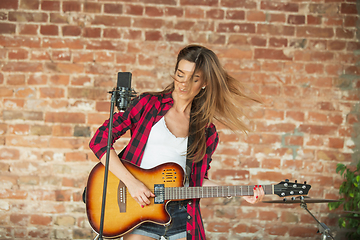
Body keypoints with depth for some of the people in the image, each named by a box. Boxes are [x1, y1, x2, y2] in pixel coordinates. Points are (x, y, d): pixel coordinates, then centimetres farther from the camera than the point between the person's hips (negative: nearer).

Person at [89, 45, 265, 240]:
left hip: (182, 216, 3)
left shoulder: (207, 133, 10)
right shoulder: (147, 104, 1)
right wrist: (131, 182, -13)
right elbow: (99, 141, -4)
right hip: (139, 207, -2)